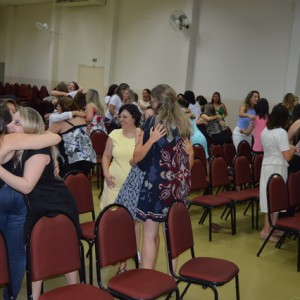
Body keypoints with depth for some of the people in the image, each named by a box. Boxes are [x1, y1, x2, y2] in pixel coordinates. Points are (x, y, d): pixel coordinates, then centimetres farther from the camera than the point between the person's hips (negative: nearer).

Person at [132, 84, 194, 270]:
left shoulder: (154, 121, -6)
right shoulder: (183, 124, 9)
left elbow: (136, 158, -9)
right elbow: (189, 163, 10)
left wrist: (151, 140, -16)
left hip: (157, 183, -5)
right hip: (180, 185, 6)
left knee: (150, 235, -1)